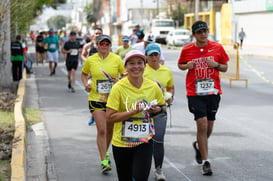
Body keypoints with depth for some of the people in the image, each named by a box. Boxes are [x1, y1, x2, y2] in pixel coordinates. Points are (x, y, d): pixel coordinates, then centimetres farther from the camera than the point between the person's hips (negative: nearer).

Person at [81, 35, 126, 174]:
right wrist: (86, 84, -2)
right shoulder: (90, 60, 0)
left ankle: (105, 153, 40)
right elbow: (84, 74, 17)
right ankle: (104, 161, -7)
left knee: (109, 130, 14)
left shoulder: (116, 59, -2)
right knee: (101, 130, -11)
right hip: (96, 99, -1)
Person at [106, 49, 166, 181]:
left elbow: (163, 107, 16)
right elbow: (109, 117, -15)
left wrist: (157, 109, -8)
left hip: (145, 141, 1)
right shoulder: (118, 88, -11)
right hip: (121, 142, -1)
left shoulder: (153, 87, -1)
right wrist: (134, 111, -22)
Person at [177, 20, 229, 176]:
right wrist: (187, 66, -6)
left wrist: (216, 65, -11)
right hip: (195, 93, -2)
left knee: (209, 126, 10)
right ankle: (205, 162, -4)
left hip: (213, 92, 2)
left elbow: (225, 68, 10)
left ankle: (199, 145, 43)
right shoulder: (187, 50, 1)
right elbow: (180, 64, 17)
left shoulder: (217, 48, 2)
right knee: (202, 124, -12)